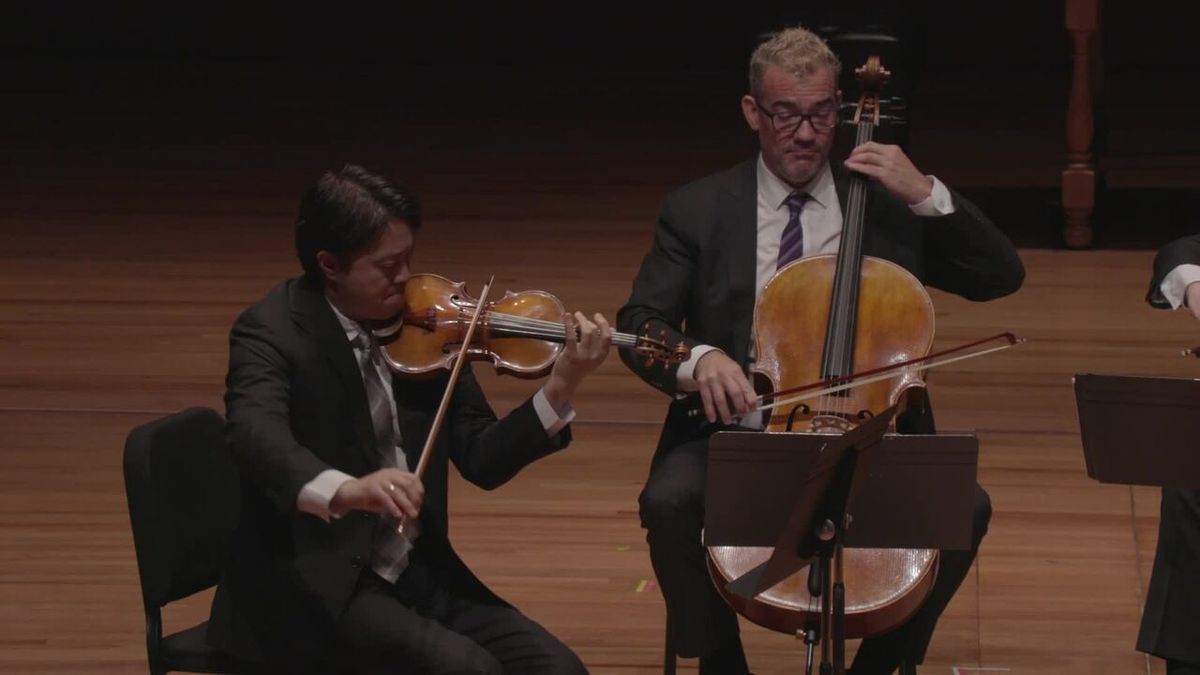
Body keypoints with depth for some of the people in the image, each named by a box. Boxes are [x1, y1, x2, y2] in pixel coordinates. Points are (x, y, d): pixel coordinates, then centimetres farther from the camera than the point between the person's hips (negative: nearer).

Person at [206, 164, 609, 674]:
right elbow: (256, 437, -33)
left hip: (416, 574, 6)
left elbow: (481, 461, 5)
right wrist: (343, 491, -52)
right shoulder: (272, 331, -12)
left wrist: (560, 388, -11)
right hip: (315, 586, -6)